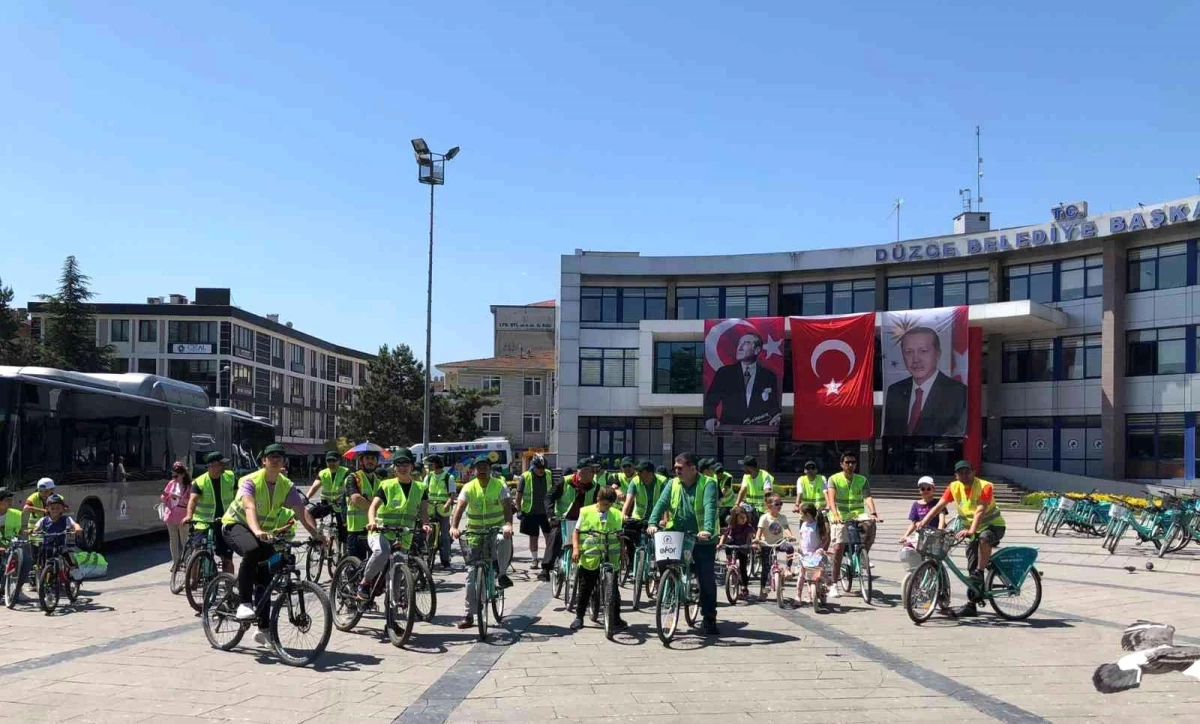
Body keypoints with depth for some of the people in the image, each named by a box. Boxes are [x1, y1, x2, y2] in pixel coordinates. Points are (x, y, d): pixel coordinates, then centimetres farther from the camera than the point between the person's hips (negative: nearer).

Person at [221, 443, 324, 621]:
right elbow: (249, 508, -41)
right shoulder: (250, 481, -22)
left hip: (264, 533, 6)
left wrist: (316, 534, -33)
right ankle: (244, 603, -34)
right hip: (235, 524, -6)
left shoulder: (286, 486, -8)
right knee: (252, 550, -38)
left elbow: (302, 511, -17)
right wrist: (257, 532, -59)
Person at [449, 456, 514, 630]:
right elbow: (460, 507, -19)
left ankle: (501, 574, -8)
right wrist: (453, 527, -38)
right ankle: (469, 615, 8)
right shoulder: (468, 487, -5)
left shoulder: (500, 485, -8)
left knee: (505, 543, -37)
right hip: (475, 534, 1)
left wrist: (508, 524, -42)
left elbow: (507, 506, -22)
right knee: (472, 575, 0)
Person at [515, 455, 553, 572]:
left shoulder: (549, 475, -4)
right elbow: (519, 495, -5)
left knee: (549, 536, -2)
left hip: (545, 511, 2)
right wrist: (519, 510, -7)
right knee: (533, 537, 8)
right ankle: (534, 559, 24)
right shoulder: (525, 477, -13)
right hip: (530, 512, -2)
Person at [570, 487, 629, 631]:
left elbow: (620, 536, 15)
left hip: (610, 559, 1)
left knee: (613, 589, 0)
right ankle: (579, 617, 21)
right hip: (589, 559, -1)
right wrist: (576, 548, -9)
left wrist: (623, 553, 10)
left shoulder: (617, 515, 5)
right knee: (585, 590, 8)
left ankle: (616, 619, 10)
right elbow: (576, 532, 4)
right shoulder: (586, 512, -1)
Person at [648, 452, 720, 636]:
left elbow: (710, 507, -23)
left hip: (702, 540, -3)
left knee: (707, 581, 3)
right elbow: (661, 504, -6)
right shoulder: (673, 484, 6)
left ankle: (709, 620, 14)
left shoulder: (707, 484, -8)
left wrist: (708, 530, -39)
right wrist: (653, 523, -24)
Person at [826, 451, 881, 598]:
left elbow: (868, 498, -9)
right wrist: (835, 514, -35)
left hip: (857, 514, 2)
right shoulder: (834, 479, -2)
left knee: (870, 524, -31)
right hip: (840, 517, -2)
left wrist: (873, 513, -29)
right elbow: (831, 498, -16)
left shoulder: (862, 480, 5)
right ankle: (834, 585, -1)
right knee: (839, 548, -11)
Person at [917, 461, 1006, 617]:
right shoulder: (954, 487, -6)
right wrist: (923, 522, -25)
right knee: (971, 568, 5)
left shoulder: (984, 486, -21)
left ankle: (980, 573, -25)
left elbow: (980, 512, -33)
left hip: (993, 525, -5)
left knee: (984, 538, -41)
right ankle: (971, 606, 11)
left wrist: (970, 531, -47)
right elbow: (939, 506, -12)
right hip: (973, 529, 6)